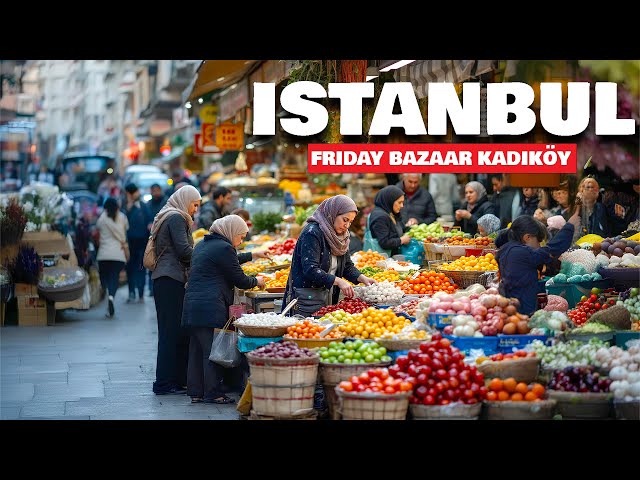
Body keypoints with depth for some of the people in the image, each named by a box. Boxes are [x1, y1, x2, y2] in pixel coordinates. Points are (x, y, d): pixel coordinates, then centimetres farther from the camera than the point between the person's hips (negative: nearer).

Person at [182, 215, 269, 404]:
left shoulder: (203, 244, 18)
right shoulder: (223, 248, -12)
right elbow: (240, 280, -7)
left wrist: (253, 255, 42)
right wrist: (256, 281, 12)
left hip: (192, 305, 9)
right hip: (210, 309, -9)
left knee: (197, 350, 11)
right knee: (213, 351, -3)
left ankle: (196, 392, 15)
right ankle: (213, 393, 0)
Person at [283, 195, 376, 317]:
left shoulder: (342, 236, 12)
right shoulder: (312, 233, -16)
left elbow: (347, 266, 16)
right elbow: (310, 270, -23)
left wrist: (362, 278, -2)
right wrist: (338, 281, -29)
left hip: (328, 298, 8)